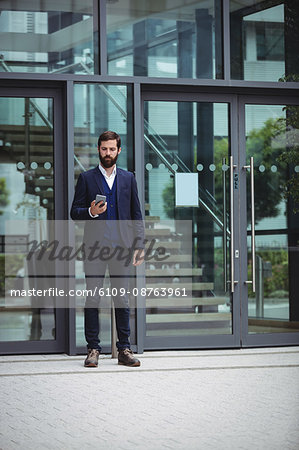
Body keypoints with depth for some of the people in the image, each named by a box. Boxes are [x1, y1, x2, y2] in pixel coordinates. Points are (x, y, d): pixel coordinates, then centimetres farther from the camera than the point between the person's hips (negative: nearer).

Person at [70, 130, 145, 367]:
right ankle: (93, 349, 5)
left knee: (122, 299, 3)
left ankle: (124, 349, 8)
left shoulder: (128, 178, 13)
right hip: (95, 248, -1)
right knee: (93, 299, -1)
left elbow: (137, 214, 12)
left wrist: (139, 245, 4)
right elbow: (75, 212, 6)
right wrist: (90, 212, -16)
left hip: (121, 247, 1)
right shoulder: (87, 178, 7)